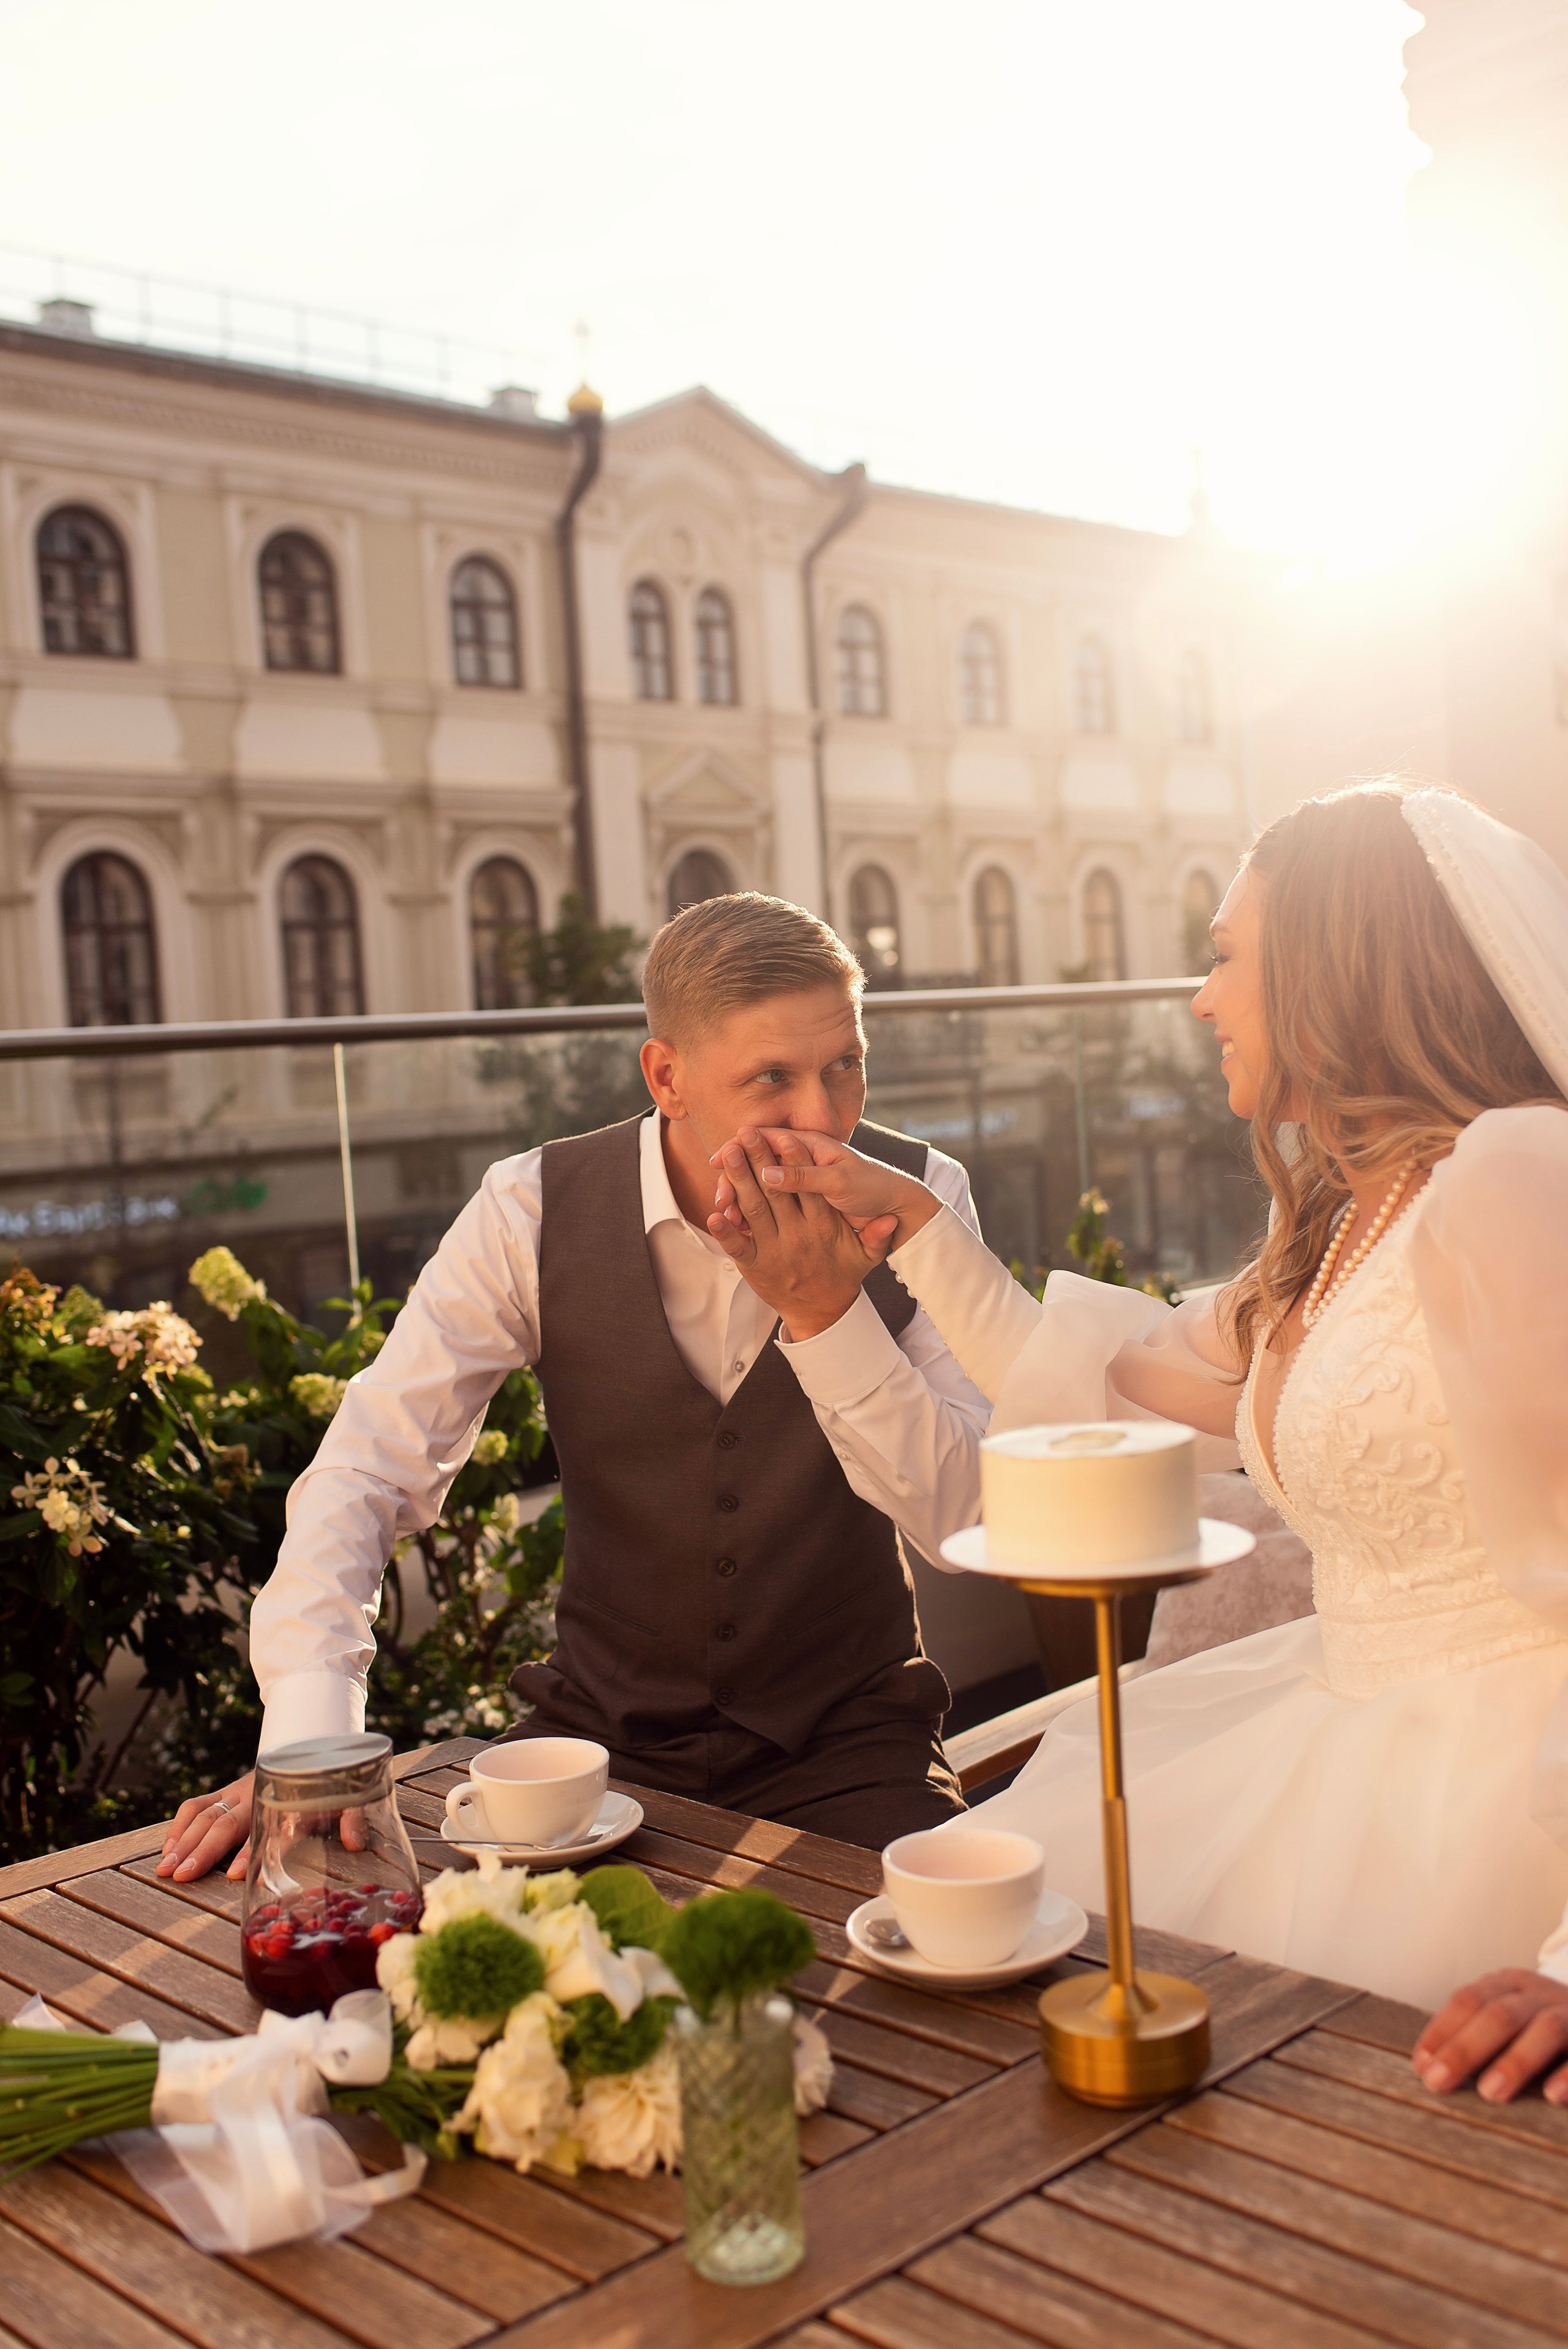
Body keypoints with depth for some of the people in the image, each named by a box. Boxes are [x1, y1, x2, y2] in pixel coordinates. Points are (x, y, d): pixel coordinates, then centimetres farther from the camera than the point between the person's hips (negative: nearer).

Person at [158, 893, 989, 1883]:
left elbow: (960, 1515, -15)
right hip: (607, 1725, 1)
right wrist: (308, 1747, -26)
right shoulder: (538, 1212, -12)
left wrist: (829, 1311, -29)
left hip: (848, 1739, 0)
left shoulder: (920, 1197, -10)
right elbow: (364, 1473, -13)